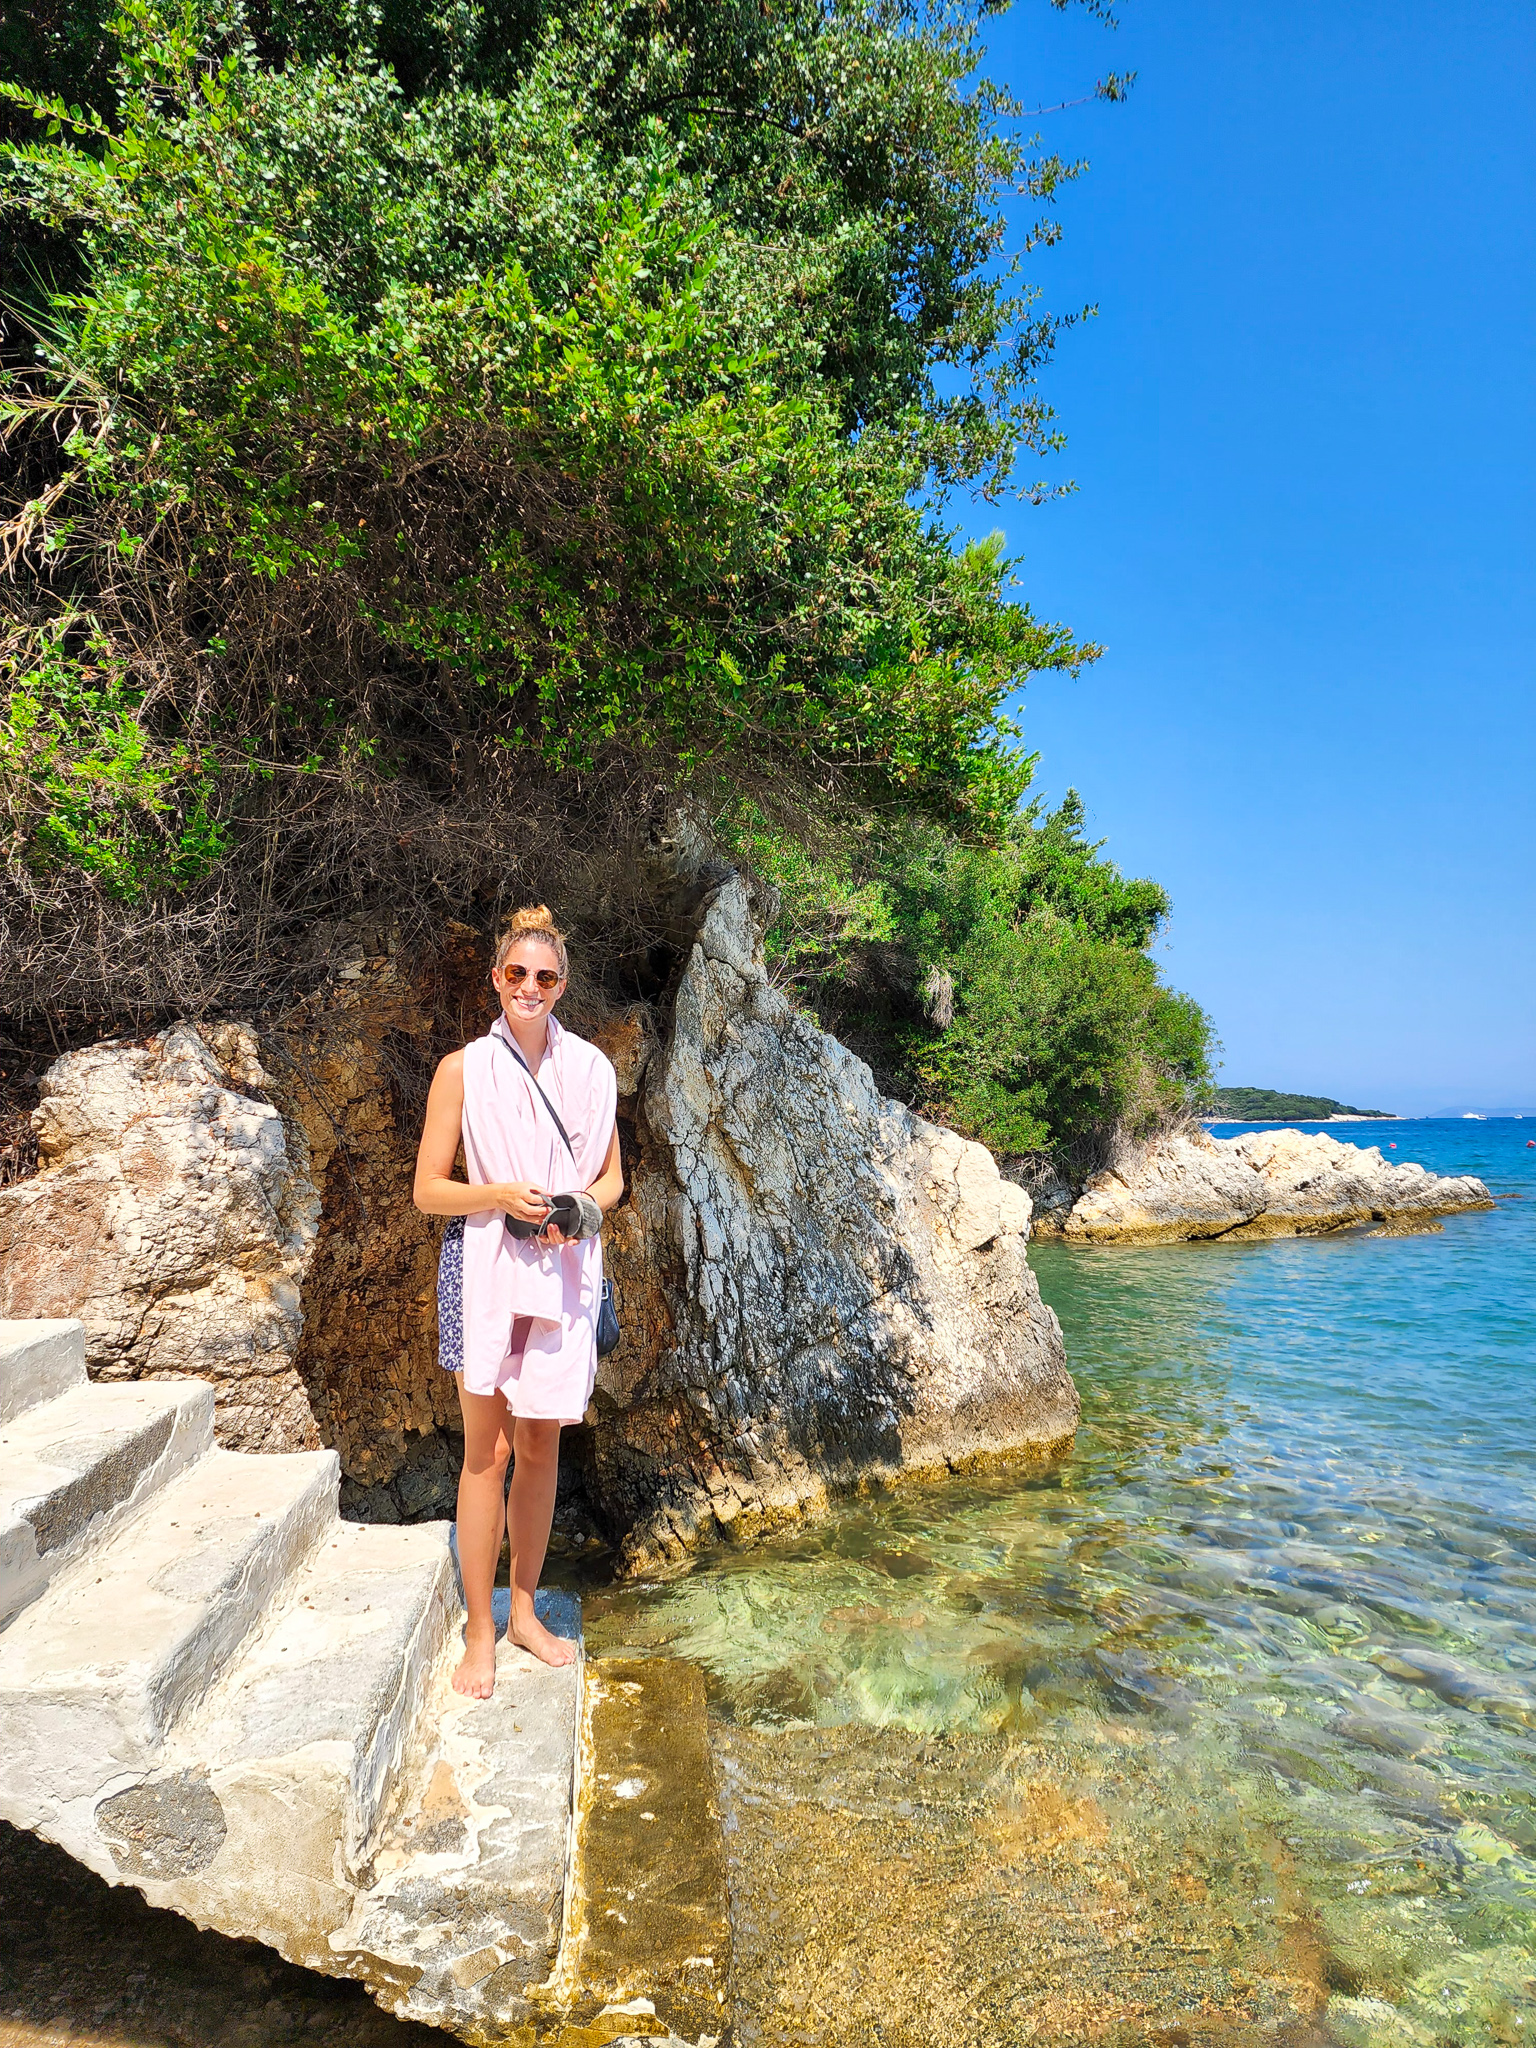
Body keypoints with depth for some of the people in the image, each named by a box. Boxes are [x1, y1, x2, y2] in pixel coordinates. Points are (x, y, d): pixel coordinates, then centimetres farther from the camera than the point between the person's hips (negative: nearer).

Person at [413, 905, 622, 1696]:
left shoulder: (589, 1068, 5)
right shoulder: (463, 1069, -3)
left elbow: (611, 1176, 12)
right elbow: (427, 1190, -2)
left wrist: (580, 1208, -9)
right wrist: (500, 1195, -19)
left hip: (564, 1270, 3)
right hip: (484, 1269, -3)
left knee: (542, 1446, 12)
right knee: (488, 1450, 2)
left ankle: (524, 1611, 29)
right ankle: (480, 1634, 17)